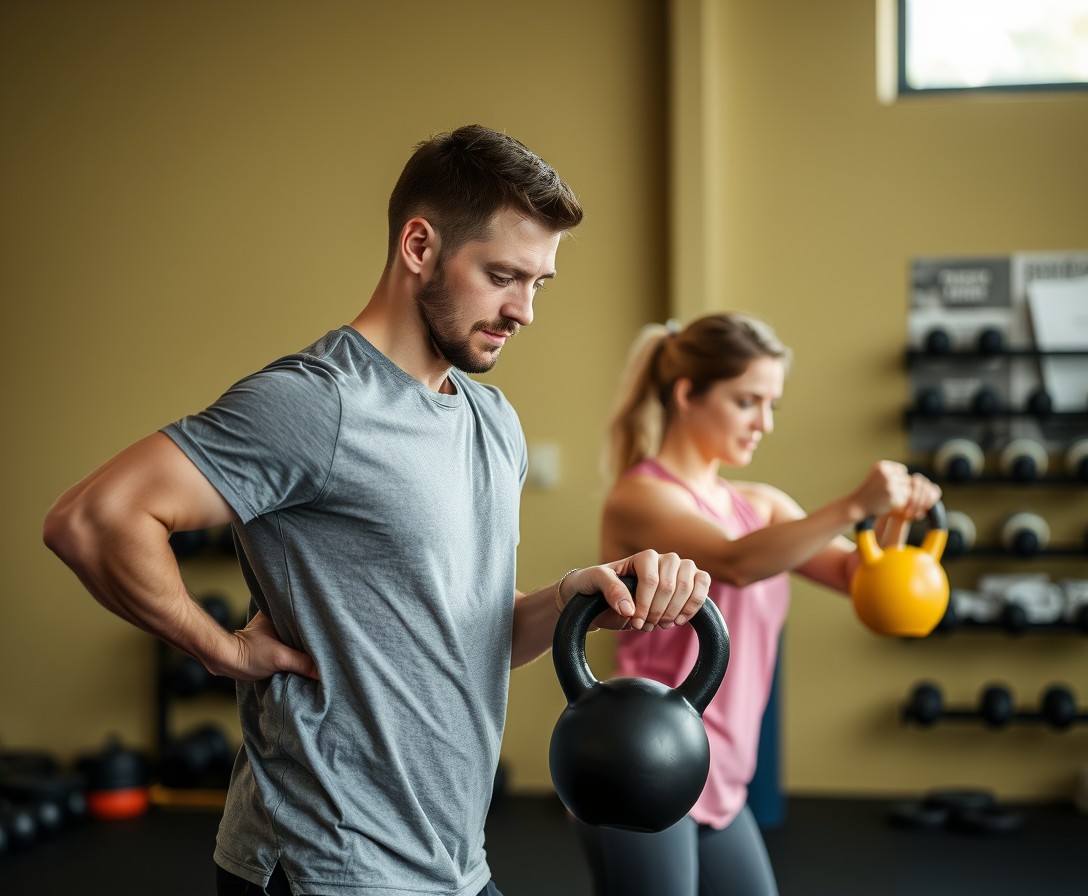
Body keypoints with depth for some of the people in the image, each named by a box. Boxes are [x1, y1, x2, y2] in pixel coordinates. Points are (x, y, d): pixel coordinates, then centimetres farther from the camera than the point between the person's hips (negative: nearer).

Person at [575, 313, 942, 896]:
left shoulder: (760, 505, 12)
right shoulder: (639, 497, -11)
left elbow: (856, 575, 1)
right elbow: (737, 564, -29)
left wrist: (892, 520, -18)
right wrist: (854, 506, -37)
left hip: (718, 790, 8)